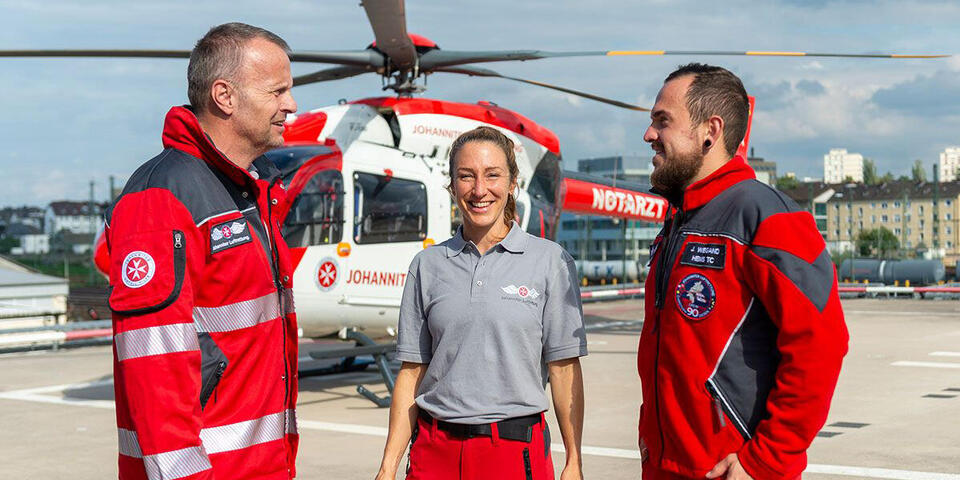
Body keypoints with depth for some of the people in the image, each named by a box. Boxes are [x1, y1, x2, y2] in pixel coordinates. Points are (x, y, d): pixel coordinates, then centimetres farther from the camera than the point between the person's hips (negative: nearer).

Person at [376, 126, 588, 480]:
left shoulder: (549, 261, -2)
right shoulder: (428, 265, 5)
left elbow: (564, 369, -2)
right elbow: (412, 372, 6)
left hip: (516, 448, -2)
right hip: (435, 451, 2)